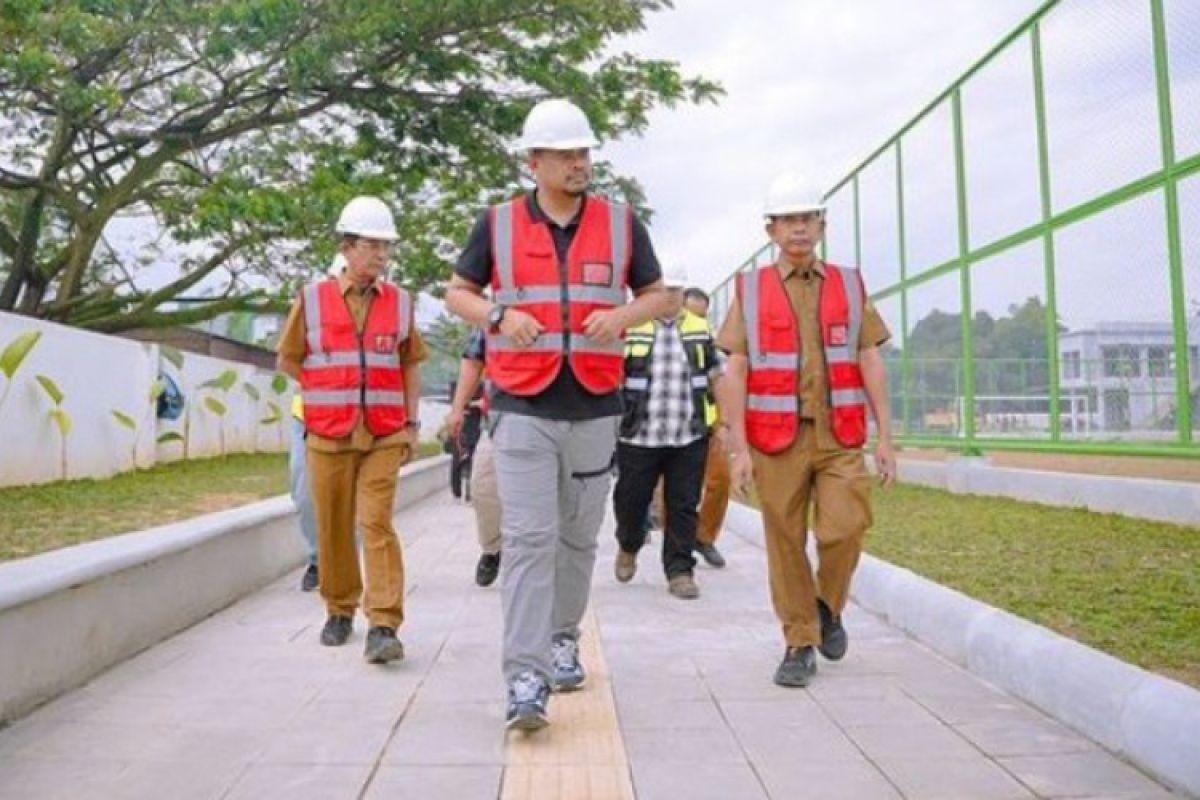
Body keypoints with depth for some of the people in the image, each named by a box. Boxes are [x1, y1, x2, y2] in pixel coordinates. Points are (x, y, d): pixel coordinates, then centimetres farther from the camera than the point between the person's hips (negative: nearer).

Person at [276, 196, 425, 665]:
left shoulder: (400, 302, 7)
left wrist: (412, 423, 8)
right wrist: (330, 393, 8)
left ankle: (383, 626, -10)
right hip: (327, 435, 1)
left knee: (377, 523, -9)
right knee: (333, 526, 7)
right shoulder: (312, 299, 3)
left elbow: (410, 366, 13)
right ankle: (339, 611, 25)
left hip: (384, 436, 0)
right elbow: (288, 360, 13)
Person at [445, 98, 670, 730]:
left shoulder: (621, 222, 8)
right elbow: (458, 293, 12)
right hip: (522, 408, -2)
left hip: (595, 407, 2)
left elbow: (656, 295, 13)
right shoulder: (497, 224, 5)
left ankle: (563, 638, 32)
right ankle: (526, 677, -6)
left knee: (578, 538, 13)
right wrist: (499, 315, -9)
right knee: (528, 539, -9)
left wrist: (623, 315, -9)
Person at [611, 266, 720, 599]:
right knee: (630, 500, 8)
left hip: (690, 437, 2)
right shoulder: (628, 328, 0)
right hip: (638, 435, -2)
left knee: (684, 506, 4)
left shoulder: (700, 329, 10)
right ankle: (628, 547, 38)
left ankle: (679, 570, 16)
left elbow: (716, 374, 17)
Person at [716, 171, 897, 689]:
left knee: (845, 529, -11)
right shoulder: (750, 291, 5)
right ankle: (800, 645, 18)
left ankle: (828, 606, 19)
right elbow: (734, 372, 0)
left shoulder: (849, 287, 10)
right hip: (777, 439, -1)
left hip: (840, 437, 1)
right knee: (785, 544, 3)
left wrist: (884, 437, 1)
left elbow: (871, 363, 8)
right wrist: (739, 449, -7)